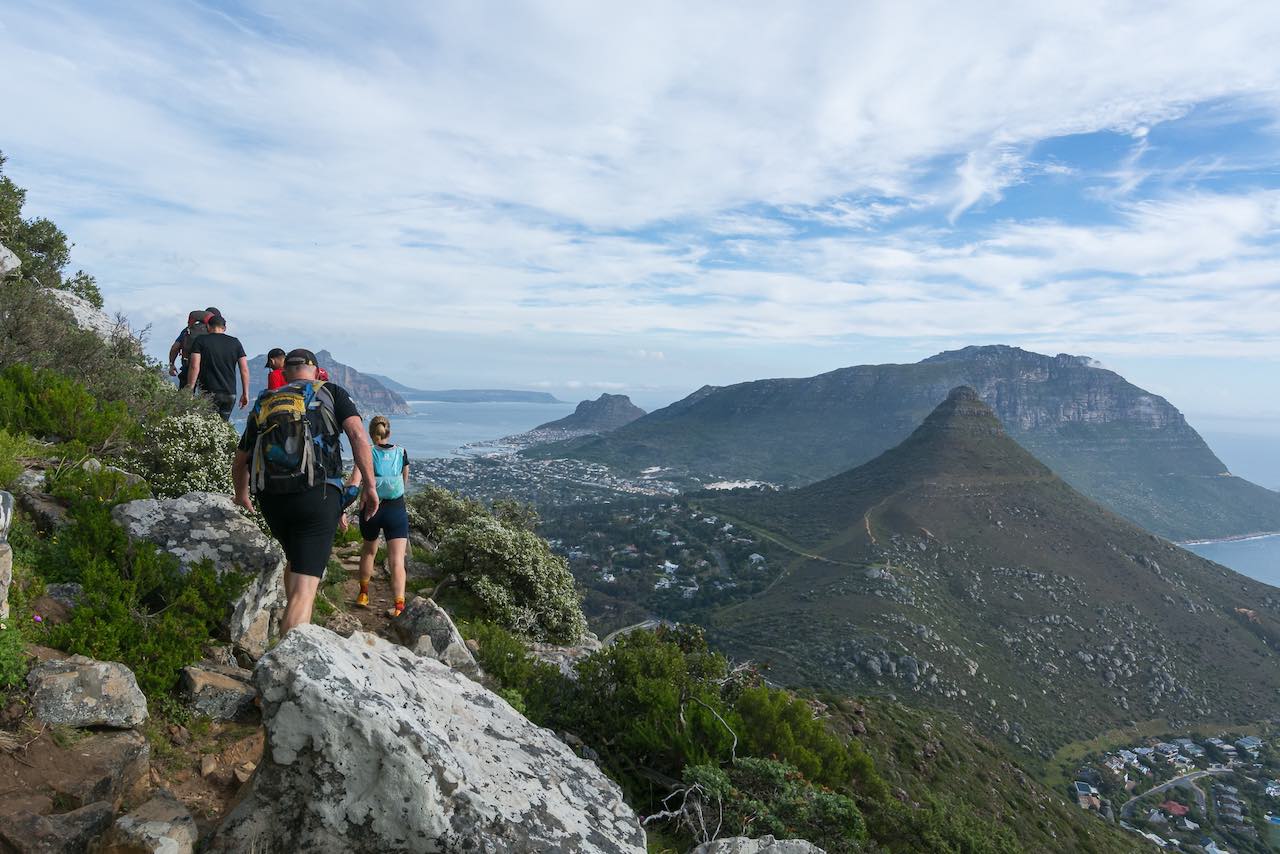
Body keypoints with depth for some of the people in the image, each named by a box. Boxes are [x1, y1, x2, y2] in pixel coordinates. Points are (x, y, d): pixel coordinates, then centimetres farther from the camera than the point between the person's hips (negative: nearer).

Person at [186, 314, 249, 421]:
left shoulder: (200, 341, 1)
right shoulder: (235, 342, 9)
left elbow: (195, 367, -9)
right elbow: (245, 370, 5)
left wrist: (189, 389, -4)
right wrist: (245, 393, 10)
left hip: (209, 393, -3)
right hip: (230, 394, 3)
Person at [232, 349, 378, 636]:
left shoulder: (263, 403, 19)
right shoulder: (331, 392, 9)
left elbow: (240, 461, 25)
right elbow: (358, 434, -9)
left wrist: (241, 495, 43)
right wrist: (370, 485, -8)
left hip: (271, 499, 4)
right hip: (318, 496, -4)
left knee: (295, 561, 29)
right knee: (304, 587, -6)